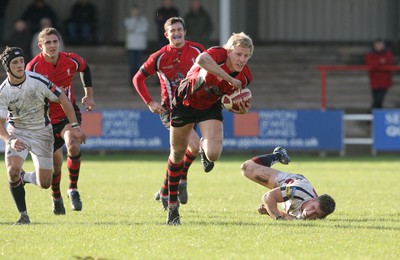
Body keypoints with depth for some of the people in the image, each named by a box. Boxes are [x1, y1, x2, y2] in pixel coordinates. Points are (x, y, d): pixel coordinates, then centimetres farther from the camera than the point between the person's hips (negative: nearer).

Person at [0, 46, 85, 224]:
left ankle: (25, 177, 38)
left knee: (44, 184, 1)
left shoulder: (38, 81, -19)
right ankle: (23, 215, -8)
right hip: (17, 133, 0)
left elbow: (62, 99, -7)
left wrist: (75, 126, -10)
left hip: (42, 134, 0)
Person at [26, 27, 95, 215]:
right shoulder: (34, 66, -17)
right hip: (47, 118, -1)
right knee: (55, 163, 5)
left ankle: (73, 190, -9)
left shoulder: (71, 61, -10)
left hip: (69, 114, 1)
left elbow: (85, 68, 15)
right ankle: (56, 198, 32)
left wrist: (89, 95, 11)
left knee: (73, 146, -27)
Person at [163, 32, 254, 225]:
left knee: (213, 154, -21)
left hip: (210, 107, 3)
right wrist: (229, 79, -53)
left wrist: (241, 109, -20)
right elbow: (201, 60, -57)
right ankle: (172, 204, 28)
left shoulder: (245, 76, -17)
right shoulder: (218, 53, -31)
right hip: (186, 102, -3)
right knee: (177, 153, 9)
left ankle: (204, 147, 21)